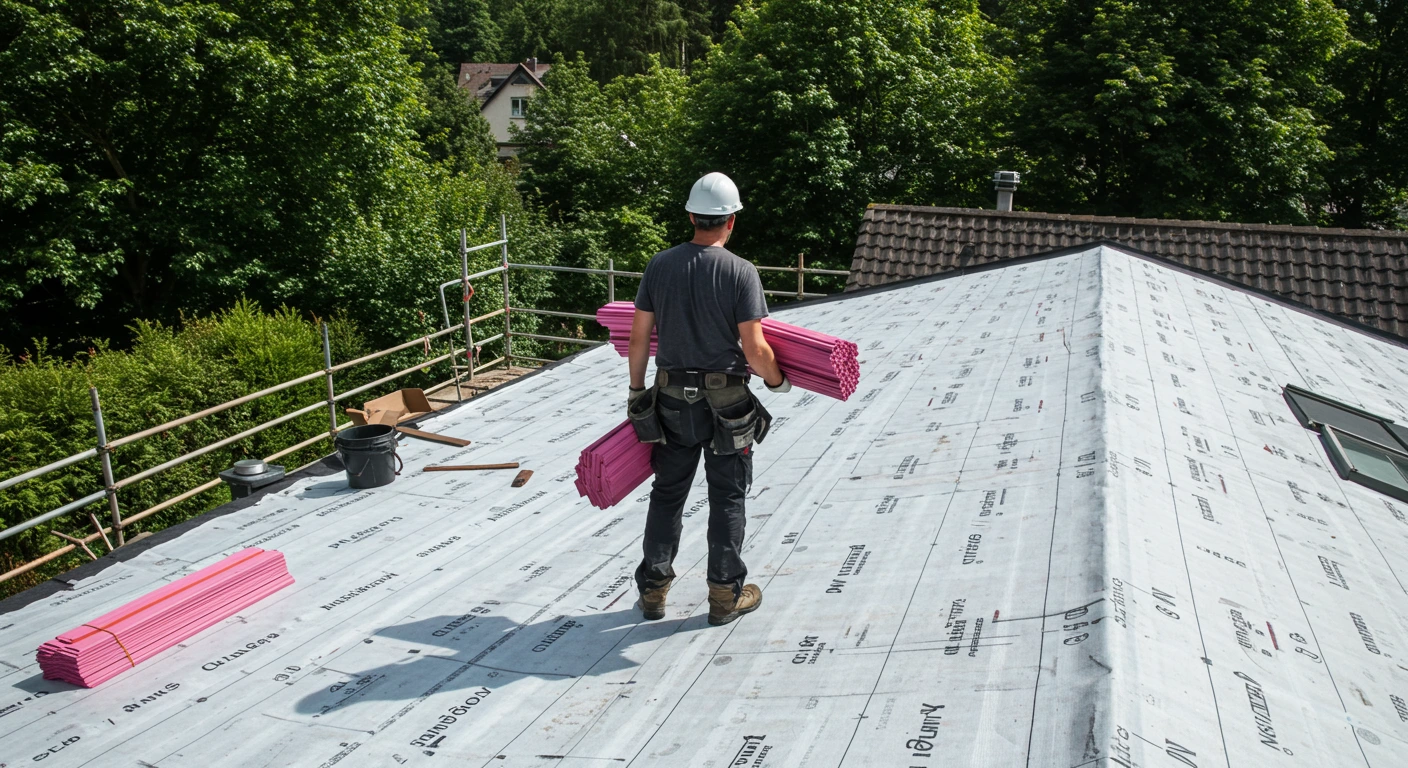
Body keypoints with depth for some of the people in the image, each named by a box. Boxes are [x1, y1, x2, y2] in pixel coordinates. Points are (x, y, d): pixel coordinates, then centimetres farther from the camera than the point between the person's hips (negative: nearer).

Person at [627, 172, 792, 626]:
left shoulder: (659, 265, -2)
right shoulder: (740, 272, -14)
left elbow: (639, 336, 1)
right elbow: (754, 350, -16)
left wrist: (636, 390, 12)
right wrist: (778, 380, 3)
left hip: (672, 400, 4)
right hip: (726, 402, -3)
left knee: (668, 494, 15)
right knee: (726, 499, 10)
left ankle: (653, 590, 24)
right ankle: (725, 595, 20)